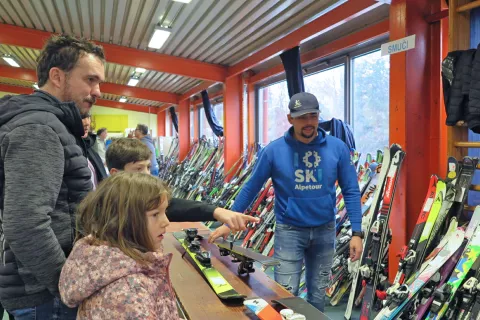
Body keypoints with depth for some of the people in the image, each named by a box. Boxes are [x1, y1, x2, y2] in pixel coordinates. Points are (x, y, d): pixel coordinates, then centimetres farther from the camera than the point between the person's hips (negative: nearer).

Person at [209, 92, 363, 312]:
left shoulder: (337, 148, -8)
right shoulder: (274, 150, -11)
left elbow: (351, 191, -3)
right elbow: (250, 188, -3)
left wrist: (356, 232, -8)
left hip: (325, 230, 2)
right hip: (289, 230, -2)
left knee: (318, 293, 17)